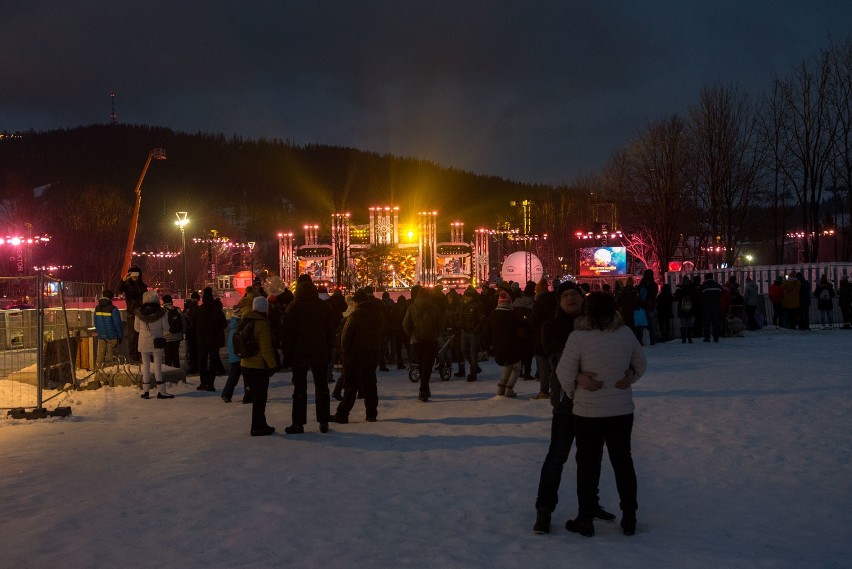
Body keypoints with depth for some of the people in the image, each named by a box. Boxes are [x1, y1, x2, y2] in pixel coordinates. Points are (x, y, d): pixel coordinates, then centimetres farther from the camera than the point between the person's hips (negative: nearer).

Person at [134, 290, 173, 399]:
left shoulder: (139, 312, -4)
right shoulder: (161, 312, -9)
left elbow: (136, 328, 5)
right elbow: (166, 327, -4)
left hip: (143, 342, 2)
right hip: (157, 341, -2)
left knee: (145, 365, 9)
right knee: (158, 365, 1)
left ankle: (145, 391, 11)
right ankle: (161, 391, -2)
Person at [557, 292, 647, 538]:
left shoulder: (578, 337, -18)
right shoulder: (625, 333, -5)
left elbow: (564, 373, -12)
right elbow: (641, 364, 8)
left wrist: (573, 387, 7)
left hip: (588, 411, -3)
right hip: (622, 409, 4)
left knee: (588, 464, 9)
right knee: (623, 461, 15)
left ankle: (585, 519, 17)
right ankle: (629, 518, 22)